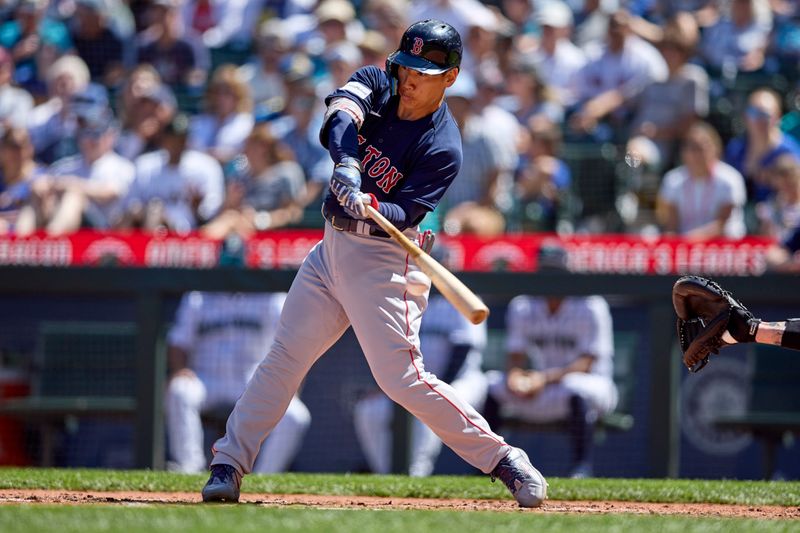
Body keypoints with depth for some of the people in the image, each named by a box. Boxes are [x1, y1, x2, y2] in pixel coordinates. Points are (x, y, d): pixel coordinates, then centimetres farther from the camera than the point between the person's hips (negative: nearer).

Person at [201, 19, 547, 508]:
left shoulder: (443, 148, -15)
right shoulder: (376, 85, 0)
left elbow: (404, 214, -23)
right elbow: (340, 115, -21)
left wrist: (369, 208, -45)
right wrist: (347, 165, -40)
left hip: (382, 259, -6)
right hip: (332, 247, 6)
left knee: (402, 378, -12)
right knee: (284, 356, 6)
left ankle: (503, 459, -4)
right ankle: (228, 466, 12)